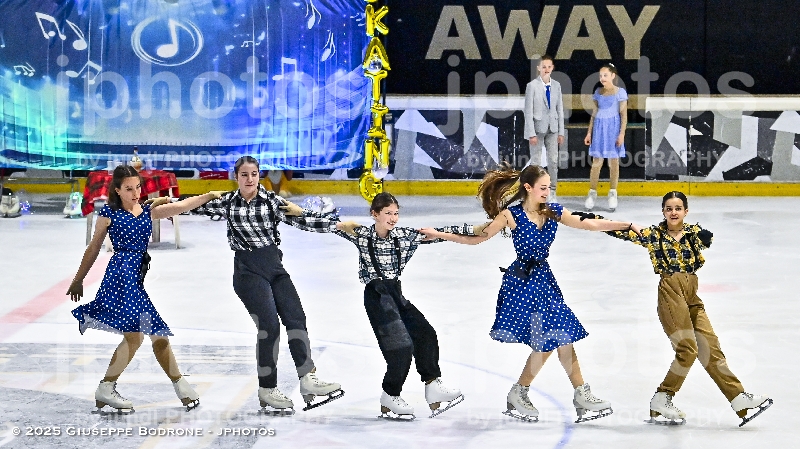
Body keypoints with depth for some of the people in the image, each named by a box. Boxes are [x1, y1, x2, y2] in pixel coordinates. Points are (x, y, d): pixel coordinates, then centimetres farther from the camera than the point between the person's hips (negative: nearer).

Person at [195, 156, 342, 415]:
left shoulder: (271, 200, 2)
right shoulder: (228, 203, 1)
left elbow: (301, 220, -4)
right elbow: (199, 206, 8)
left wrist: (337, 224, -13)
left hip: (274, 266, 3)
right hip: (248, 271, -3)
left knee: (296, 318, -6)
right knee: (269, 325, -11)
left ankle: (307, 379, -2)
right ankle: (267, 390, -1)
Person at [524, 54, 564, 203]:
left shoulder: (556, 85, 6)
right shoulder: (532, 86, -7)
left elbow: (560, 109, 9)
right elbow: (528, 111, -8)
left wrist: (561, 132, 6)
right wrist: (531, 133, -12)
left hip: (552, 129, 4)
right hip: (538, 128, -4)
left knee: (553, 161, 3)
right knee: (535, 161, 2)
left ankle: (552, 193, 10)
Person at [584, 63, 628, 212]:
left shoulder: (620, 92, -3)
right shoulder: (598, 92, 8)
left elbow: (624, 114, -5)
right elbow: (594, 113, 13)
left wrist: (622, 133, -11)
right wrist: (589, 132, 10)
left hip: (613, 128, -3)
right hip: (599, 128, 3)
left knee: (613, 162, 3)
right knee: (596, 162, 1)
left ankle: (613, 194, 11)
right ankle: (592, 193, 7)